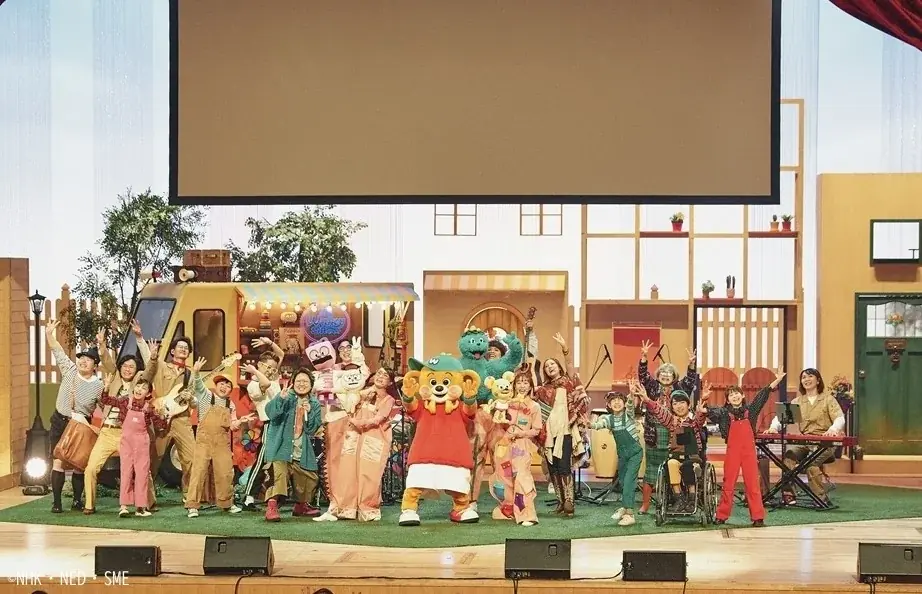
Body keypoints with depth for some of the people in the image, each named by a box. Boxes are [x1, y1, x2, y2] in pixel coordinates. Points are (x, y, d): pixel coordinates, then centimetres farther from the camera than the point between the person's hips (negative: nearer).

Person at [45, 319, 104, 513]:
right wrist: (49, 333, -10)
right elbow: (57, 351, -2)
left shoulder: (99, 386, -9)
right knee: (58, 461, -6)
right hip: (59, 422, 1)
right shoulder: (69, 370, -5)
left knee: (79, 464, 4)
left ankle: (77, 500, 19)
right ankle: (56, 502, -3)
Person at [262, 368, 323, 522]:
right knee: (279, 473, -27)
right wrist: (280, 398, -36)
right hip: (281, 448, -5)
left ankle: (301, 506, 37)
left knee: (310, 480, 15)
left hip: (302, 451, 5)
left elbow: (312, 429, 4)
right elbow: (270, 412, -18)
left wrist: (309, 412, -13)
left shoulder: (315, 404, 10)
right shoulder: (286, 398, -2)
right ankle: (271, 507, -32)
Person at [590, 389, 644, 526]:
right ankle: (625, 507, 39)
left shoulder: (628, 414, -11)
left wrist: (631, 395, -55)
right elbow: (598, 424, -21)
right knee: (622, 481, 18)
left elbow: (630, 403, -32)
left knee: (629, 481, -15)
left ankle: (629, 514, -15)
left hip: (635, 453, -5)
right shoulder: (608, 418, -3)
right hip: (622, 454, 5)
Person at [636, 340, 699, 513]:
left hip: (673, 439, 0)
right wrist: (644, 357, -17)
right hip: (654, 437, 0)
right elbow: (642, 374, -3)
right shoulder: (652, 387, 7)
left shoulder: (679, 388, 9)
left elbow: (690, 380, -3)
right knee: (651, 470, 4)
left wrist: (692, 364, -19)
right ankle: (645, 504, 9)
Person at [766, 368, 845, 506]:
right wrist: (774, 427, -15)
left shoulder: (828, 399, 8)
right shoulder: (797, 401, 18)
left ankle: (821, 498, -19)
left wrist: (833, 429, -29)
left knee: (811, 462, -33)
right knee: (789, 453, -30)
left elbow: (840, 418, -6)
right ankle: (788, 493, -26)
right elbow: (781, 416, 9)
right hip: (803, 441, 3)